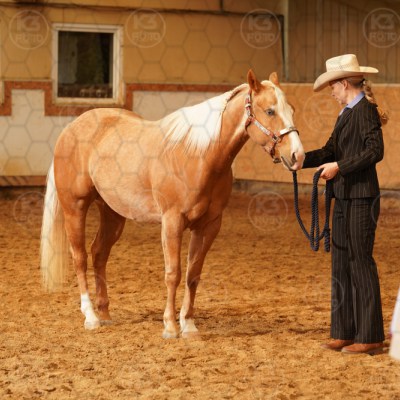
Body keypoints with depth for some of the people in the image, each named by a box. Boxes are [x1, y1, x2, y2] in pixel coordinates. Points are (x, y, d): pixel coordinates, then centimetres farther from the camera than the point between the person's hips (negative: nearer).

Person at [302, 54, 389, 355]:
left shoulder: (365, 109, -12)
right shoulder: (347, 113, 15)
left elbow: (375, 151, -21)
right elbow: (329, 152, 18)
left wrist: (339, 167, -20)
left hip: (361, 198, -10)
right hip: (344, 197, 10)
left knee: (360, 262, -5)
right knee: (341, 263, 12)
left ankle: (370, 337, 1)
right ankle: (345, 332, 19)